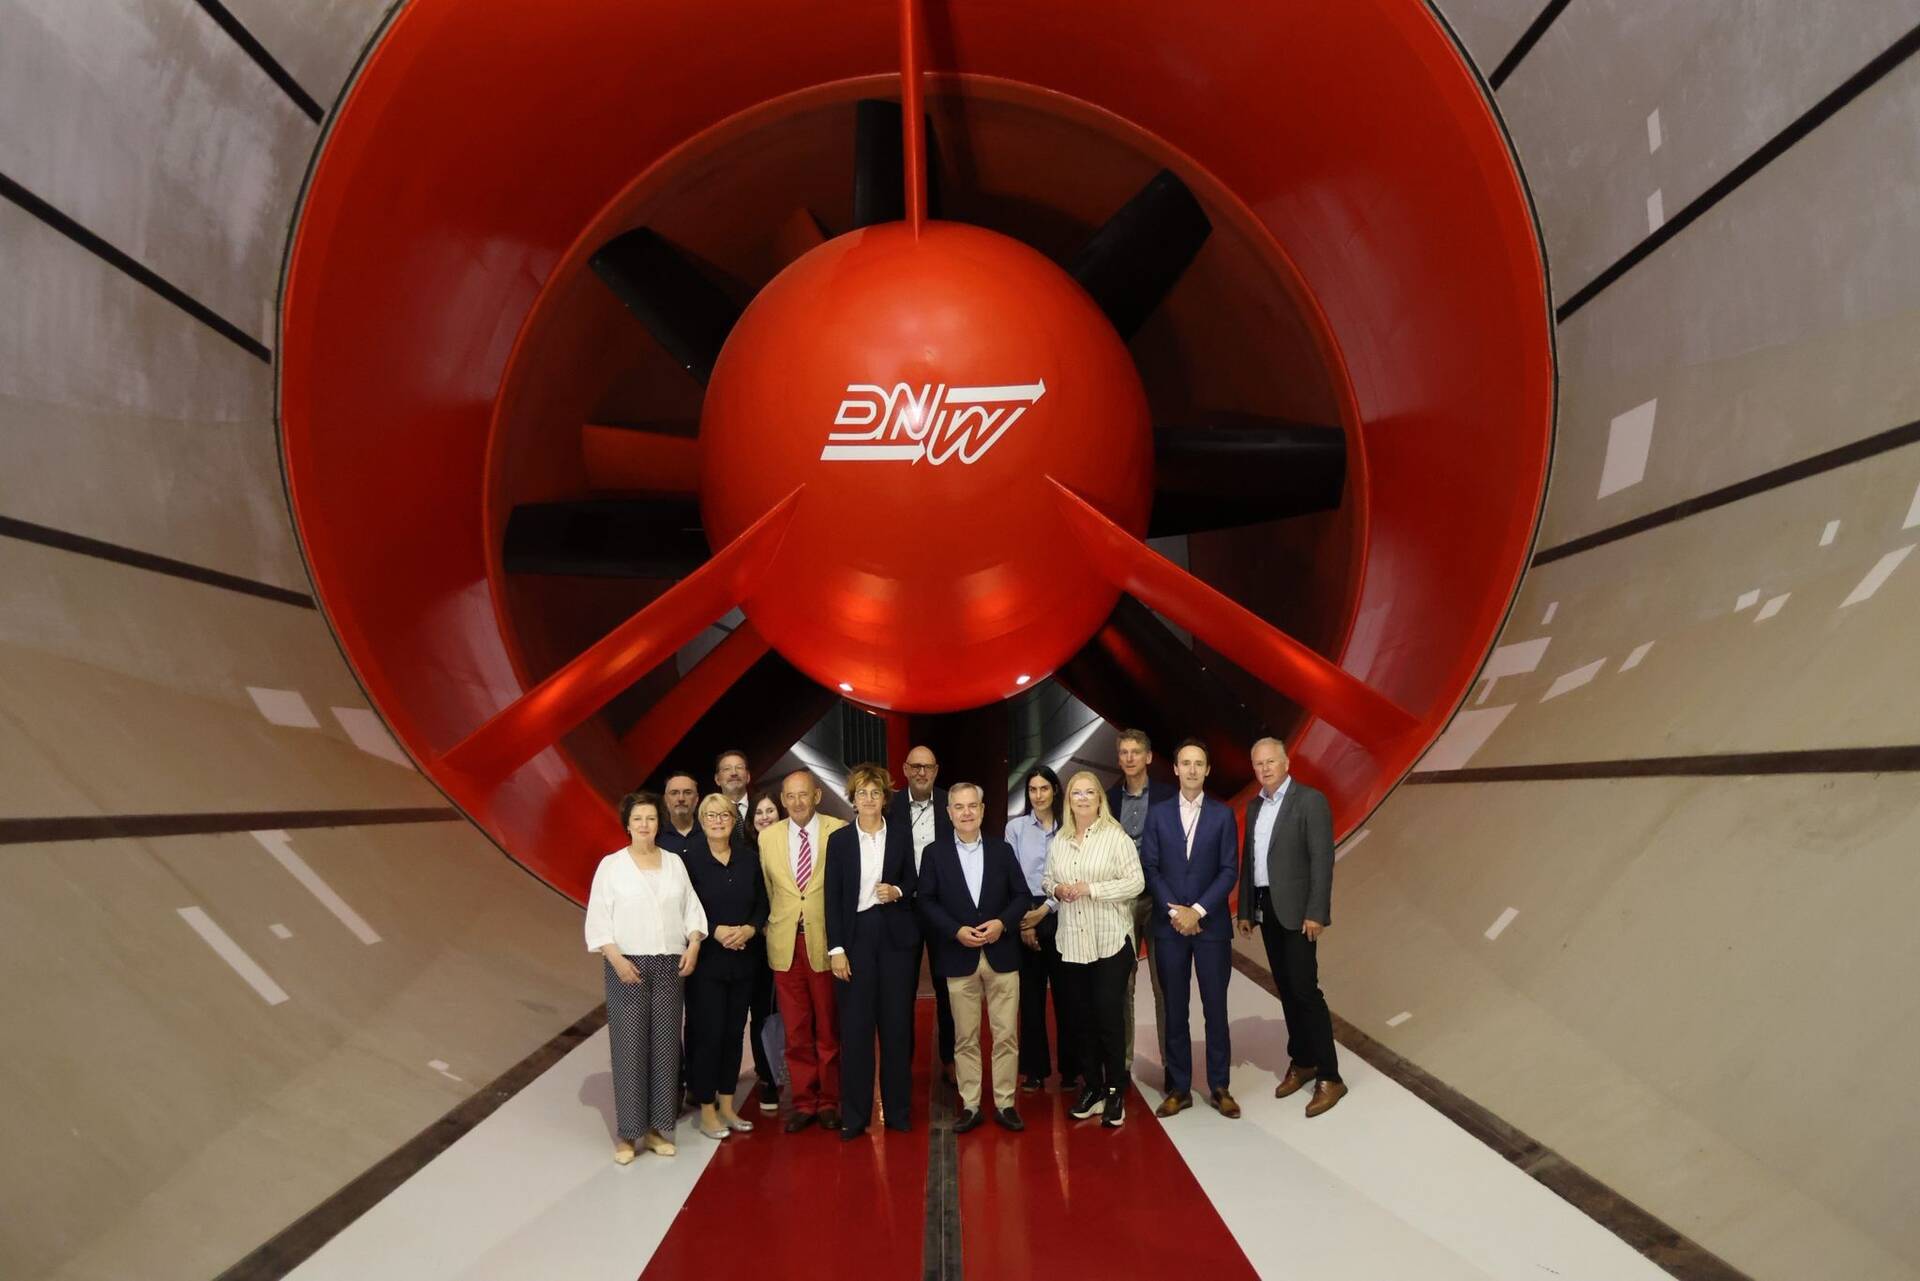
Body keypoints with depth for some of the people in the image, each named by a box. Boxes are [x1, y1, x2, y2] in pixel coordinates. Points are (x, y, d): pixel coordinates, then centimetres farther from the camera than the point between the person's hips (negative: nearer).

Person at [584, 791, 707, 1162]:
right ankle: (627, 1133, 7)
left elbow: (691, 909, 10)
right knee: (629, 1046, -2)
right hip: (627, 966, -3)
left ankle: (658, 1127, 15)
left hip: (669, 966, 3)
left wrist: (693, 945, -6)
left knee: (665, 1044, 5)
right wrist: (616, 958, -15)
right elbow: (598, 919, -5)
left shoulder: (675, 864, 9)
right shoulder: (611, 865, -1)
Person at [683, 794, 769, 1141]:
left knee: (734, 1031, 10)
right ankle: (706, 1109, 12)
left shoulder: (749, 859, 5)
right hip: (707, 960, -4)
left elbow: (762, 903, 8)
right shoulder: (691, 860, -7)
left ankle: (727, 1106, 22)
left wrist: (749, 929, -10)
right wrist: (716, 931, -18)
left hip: (743, 959, 4)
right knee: (707, 1033, -2)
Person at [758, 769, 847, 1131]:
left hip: (825, 941, -2)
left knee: (828, 1028, 7)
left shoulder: (839, 832, -4)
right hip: (785, 943, 3)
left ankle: (829, 1101, 19)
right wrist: (775, 925, 6)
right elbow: (768, 890, 11)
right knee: (796, 1029, 8)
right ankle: (803, 1101, 19)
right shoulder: (768, 837, 6)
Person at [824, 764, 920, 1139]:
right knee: (855, 1025, 0)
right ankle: (854, 1114, 9)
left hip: (897, 935, 1)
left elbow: (912, 884, 12)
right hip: (856, 934, -1)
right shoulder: (839, 840, 3)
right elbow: (832, 897, 0)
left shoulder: (901, 836, 6)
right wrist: (835, 948, -6)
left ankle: (898, 1109, 16)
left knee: (897, 1023, 4)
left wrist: (897, 892, -11)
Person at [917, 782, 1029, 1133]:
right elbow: (927, 901, -2)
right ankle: (970, 1106, 13)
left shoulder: (1002, 850, 8)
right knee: (965, 1038, 5)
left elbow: (1022, 895, 6)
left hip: (1001, 955, 1)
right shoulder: (935, 853, 3)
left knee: (1006, 1035, 2)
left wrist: (1002, 923, -12)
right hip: (959, 958, -1)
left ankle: (1005, 1104, 12)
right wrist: (957, 931, -14)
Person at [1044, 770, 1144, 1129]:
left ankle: (1115, 1092, 10)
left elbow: (1136, 883, -10)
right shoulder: (1058, 840, 9)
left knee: (1110, 1016, -2)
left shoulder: (1116, 836, -7)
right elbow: (1046, 879, 18)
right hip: (1072, 943, 5)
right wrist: (1056, 889, -5)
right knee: (1082, 1018, 11)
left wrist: (1091, 888, -18)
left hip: (1111, 942, -5)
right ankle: (1092, 1086, 24)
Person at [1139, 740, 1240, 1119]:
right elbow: (1150, 868, 1)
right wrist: (1174, 910, -10)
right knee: (1175, 1010, 5)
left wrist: (1197, 910, -12)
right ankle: (1179, 1088, 13)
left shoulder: (1223, 814, 3)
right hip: (1169, 926, 1)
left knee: (1216, 1008, 4)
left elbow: (1229, 871, -3)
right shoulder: (1158, 814, 6)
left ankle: (1219, 1087, 14)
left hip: (1212, 924, -1)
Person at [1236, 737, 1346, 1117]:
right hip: (1266, 908, 7)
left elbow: (1322, 859, -14)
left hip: (1296, 910, -7)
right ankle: (1301, 1062, 22)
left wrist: (1316, 913, -19)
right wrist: (1245, 910, 12)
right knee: (1285, 988, 11)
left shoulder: (1310, 800, -9)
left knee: (1305, 989, -9)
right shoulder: (1254, 806, 12)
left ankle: (1329, 1077, -3)